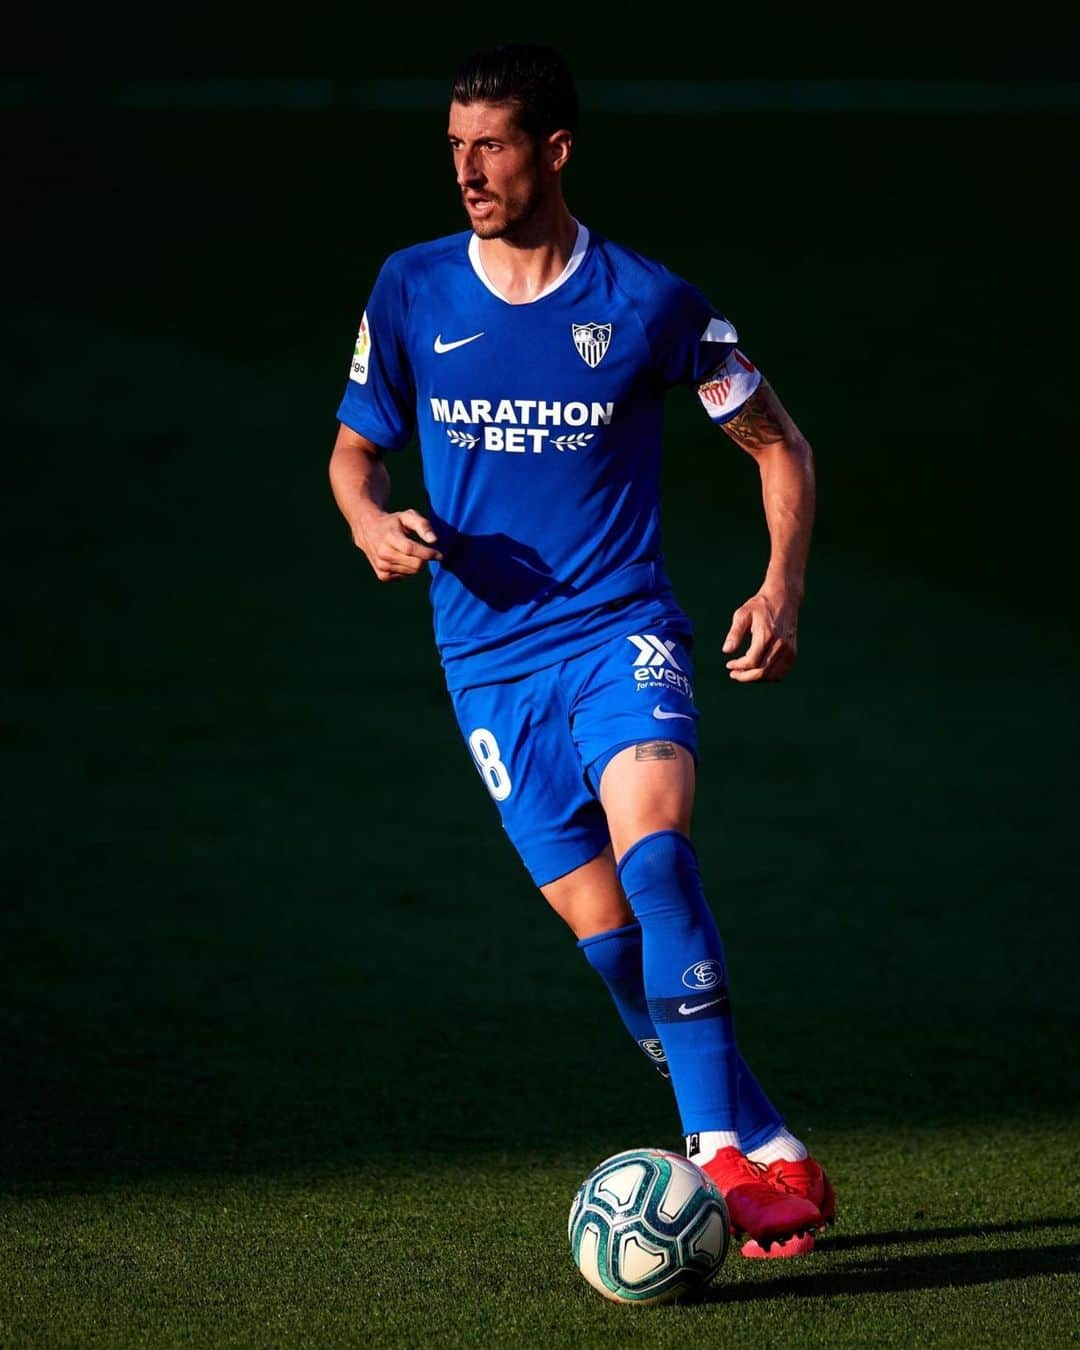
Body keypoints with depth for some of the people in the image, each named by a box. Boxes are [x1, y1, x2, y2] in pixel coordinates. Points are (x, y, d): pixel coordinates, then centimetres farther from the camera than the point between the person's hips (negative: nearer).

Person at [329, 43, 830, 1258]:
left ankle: (724, 1150, -27)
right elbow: (354, 451, 16)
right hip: (492, 664, 3)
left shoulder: (645, 303, -4)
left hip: (621, 632, -3)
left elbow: (777, 443, 8)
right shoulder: (411, 292, 3)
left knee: (654, 851, -28)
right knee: (607, 934, -2)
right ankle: (764, 1154, 13)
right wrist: (372, 523, -7)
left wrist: (781, 587, -6)